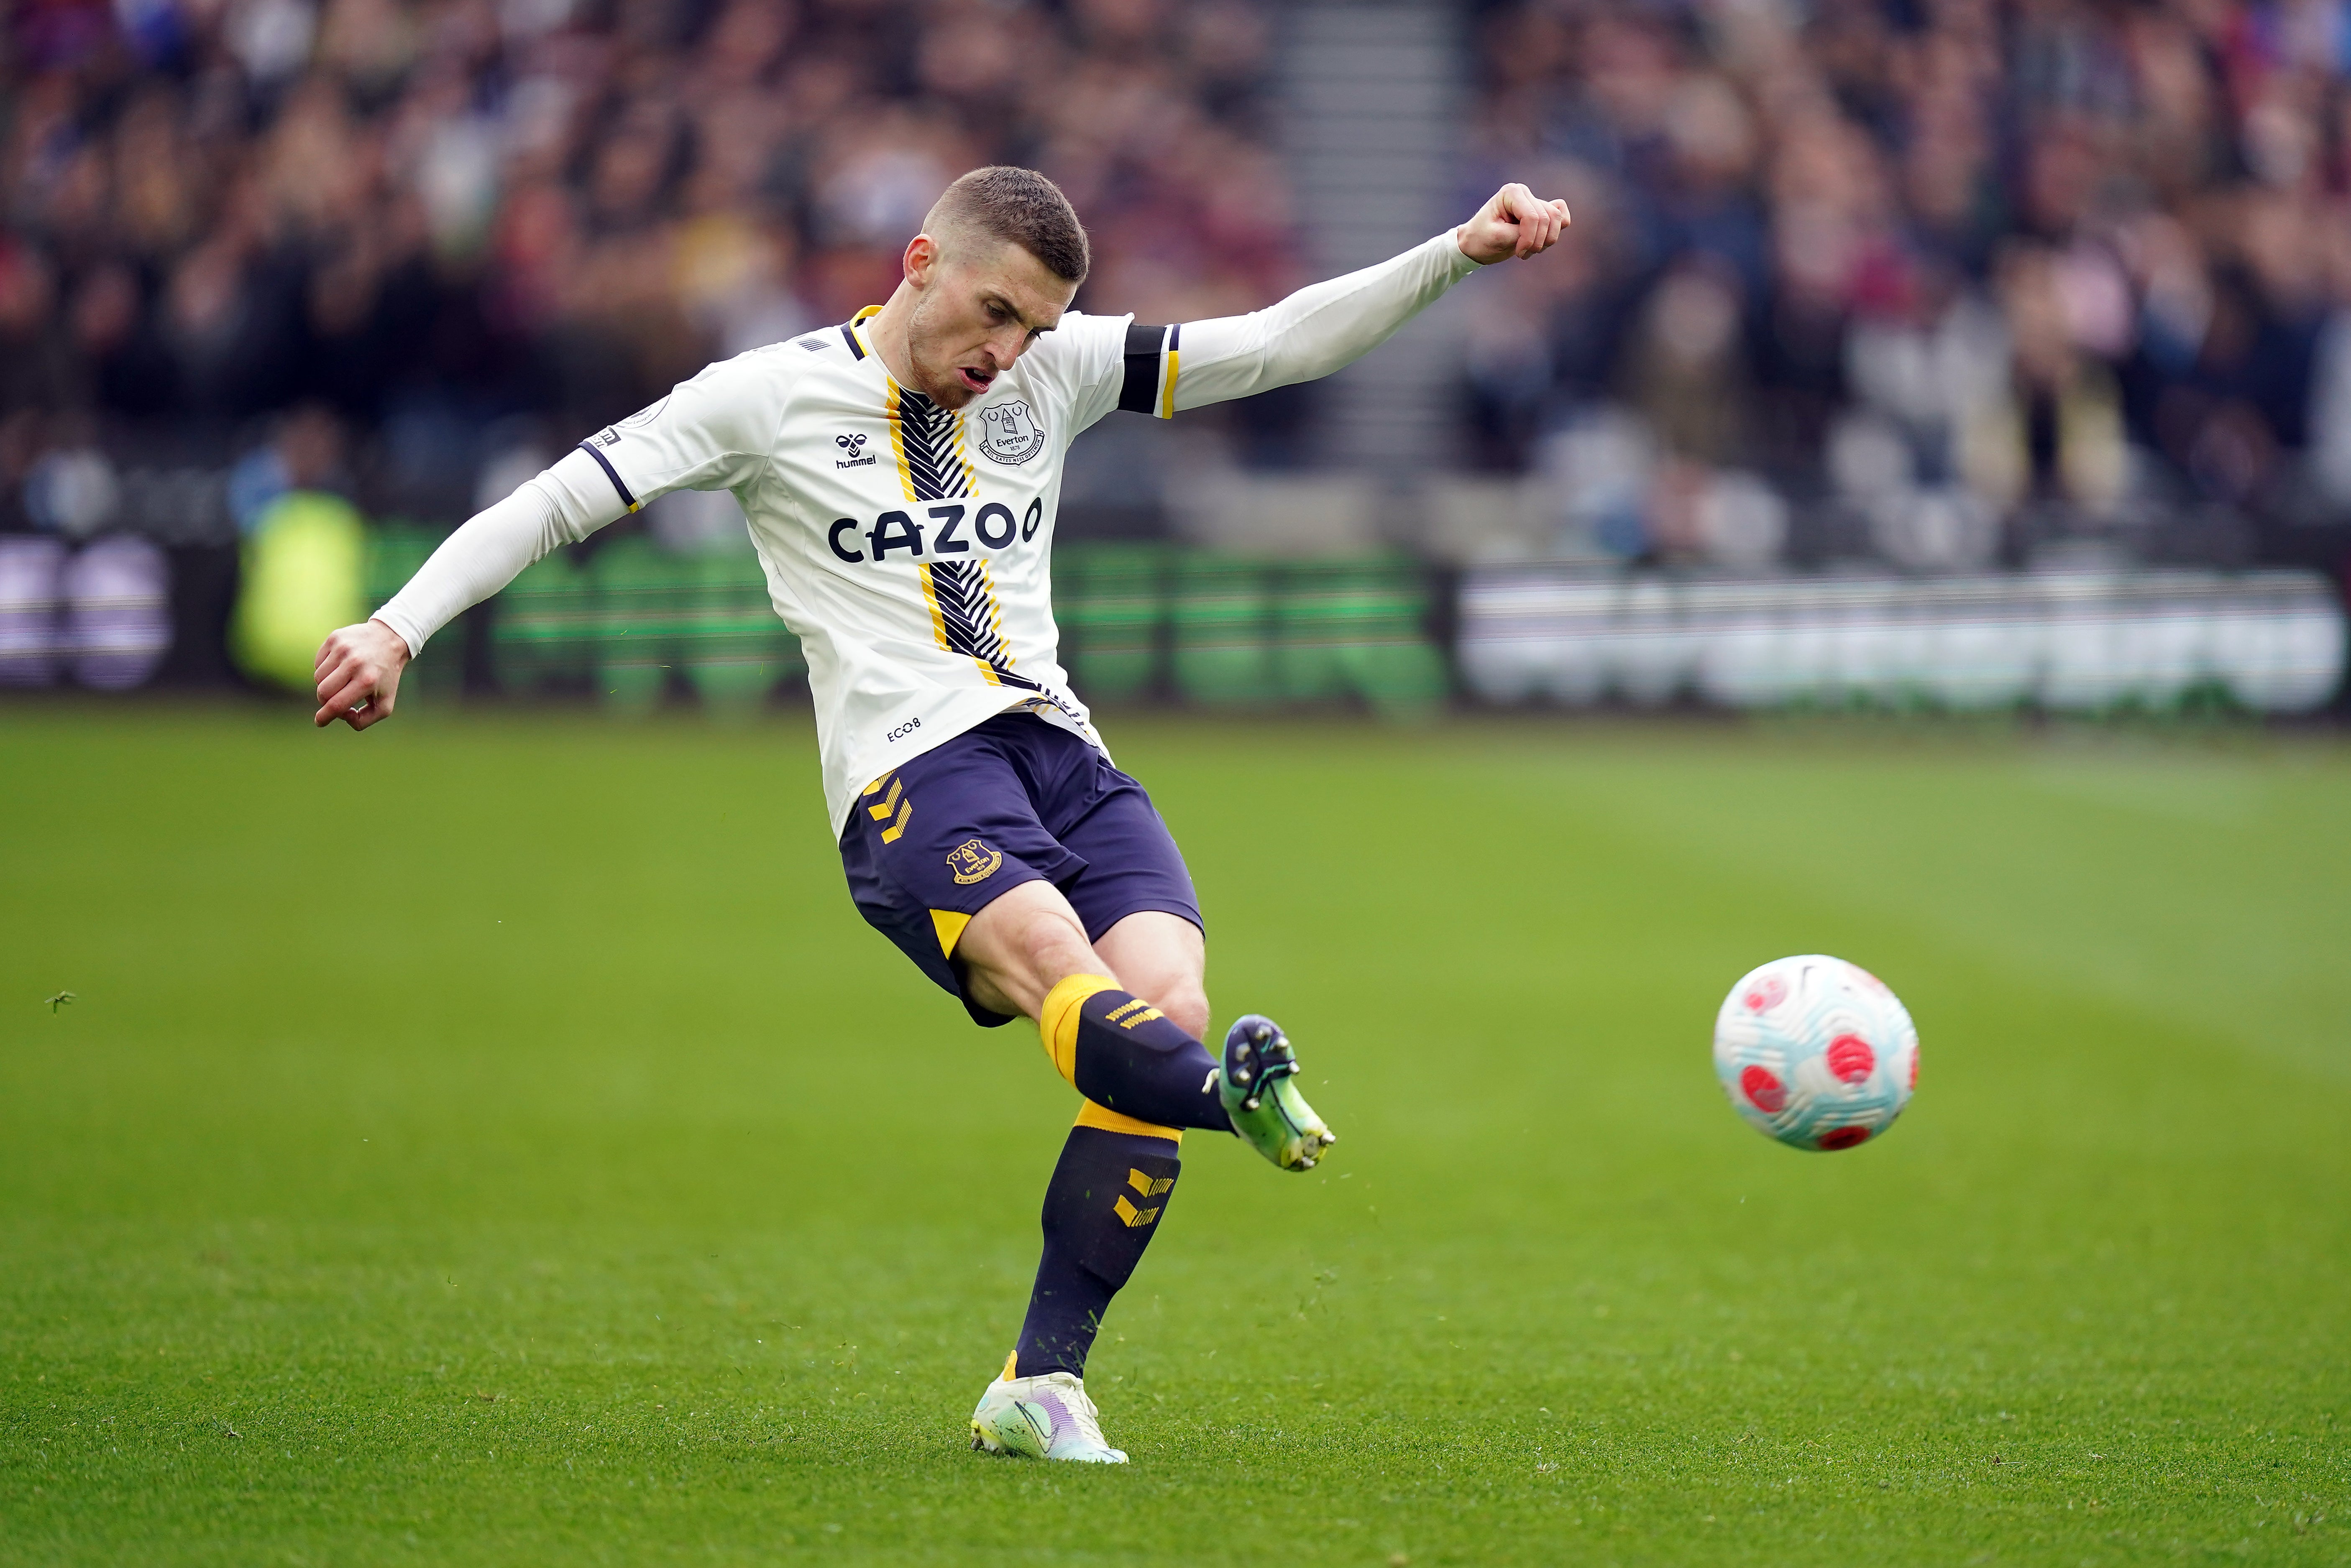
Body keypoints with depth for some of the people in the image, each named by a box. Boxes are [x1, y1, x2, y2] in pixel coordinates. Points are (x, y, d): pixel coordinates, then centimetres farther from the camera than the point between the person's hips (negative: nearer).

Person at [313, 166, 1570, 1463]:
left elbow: (1275, 345, 17)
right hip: (910, 773, -5)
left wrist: (1457, 256, 6)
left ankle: (1040, 1385, -14)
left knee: (1166, 1003, -20)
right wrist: (398, 628, -4)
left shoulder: (1056, 372, 19)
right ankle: (1238, 1095, -67)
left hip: (1064, 752, 5)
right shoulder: (775, 397, 7)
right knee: (1058, 968, -32)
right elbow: (556, 504, 7)